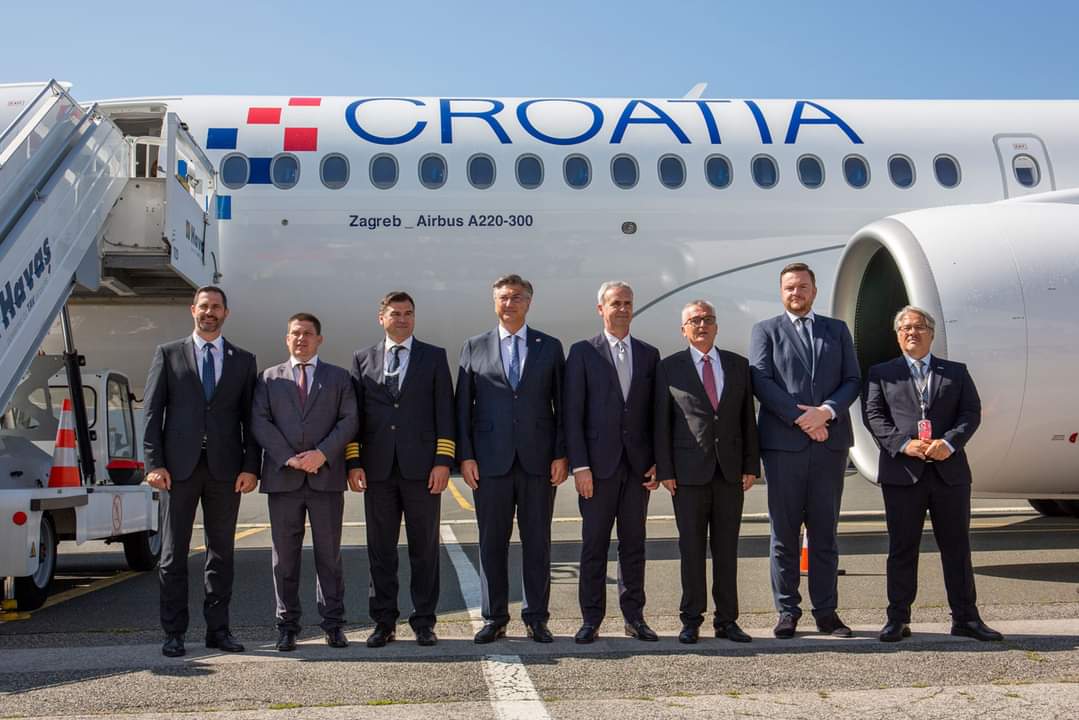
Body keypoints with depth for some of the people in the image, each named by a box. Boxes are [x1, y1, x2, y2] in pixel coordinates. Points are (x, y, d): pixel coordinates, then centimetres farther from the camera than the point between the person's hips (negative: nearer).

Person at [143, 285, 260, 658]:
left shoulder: (243, 360, 12)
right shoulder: (168, 354, 8)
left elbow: (249, 416, 9)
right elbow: (151, 410, 3)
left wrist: (251, 466, -1)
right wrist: (154, 463, -6)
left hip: (225, 468, 1)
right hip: (179, 467, -1)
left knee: (221, 552, 6)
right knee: (173, 553, 2)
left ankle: (218, 629, 14)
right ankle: (173, 633, 9)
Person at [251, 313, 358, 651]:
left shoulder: (338, 377, 12)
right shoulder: (269, 378, 12)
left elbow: (348, 420, 2)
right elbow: (259, 422, 2)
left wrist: (323, 453, -13)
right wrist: (289, 458, -11)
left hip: (326, 477, 0)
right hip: (283, 479, 1)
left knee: (329, 555, 3)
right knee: (285, 557, 4)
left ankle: (333, 623, 10)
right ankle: (287, 626, 11)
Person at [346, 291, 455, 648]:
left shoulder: (434, 357, 7)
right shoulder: (362, 359, 12)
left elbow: (445, 412, 2)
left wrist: (443, 462, -6)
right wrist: (353, 462, 0)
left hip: (421, 468, -1)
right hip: (378, 469, 1)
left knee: (424, 548, 3)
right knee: (380, 549, 6)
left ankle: (424, 621, 12)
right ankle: (383, 622, 14)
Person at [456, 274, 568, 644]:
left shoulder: (550, 347, 7)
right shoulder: (475, 347, 8)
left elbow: (561, 404, 6)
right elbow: (463, 406, 6)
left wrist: (562, 454, -2)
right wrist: (465, 455, -2)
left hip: (538, 460, 0)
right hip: (490, 460, 0)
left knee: (537, 542, 5)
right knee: (492, 542, 5)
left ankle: (537, 617, 15)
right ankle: (494, 618, 16)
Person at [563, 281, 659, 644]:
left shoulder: (649, 354, 11)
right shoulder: (583, 352, 2)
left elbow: (655, 412, 11)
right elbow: (572, 413, -3)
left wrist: (658, 461, 2)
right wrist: (579, 465, -10)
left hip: (638, 464, 3)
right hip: (598, 464, -3)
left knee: (634, 544, 8)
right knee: (594, 544, 1)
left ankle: (634, 616, 16)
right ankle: (591, 619, 9)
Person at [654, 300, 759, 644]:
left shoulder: (738, 365, 11)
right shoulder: (669, 368, 3)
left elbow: (748, 418, 10)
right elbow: (661, 422, 1)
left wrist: (751, 465, 4)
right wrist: (664, 470, -5)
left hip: (730, 471, 3)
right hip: (689, 472, -2)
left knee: (727, 548, 7)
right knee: (691, 548, 2)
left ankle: (727, 619, 14)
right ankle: (691, 620, 10)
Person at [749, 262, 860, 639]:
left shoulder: (837, 330, 16)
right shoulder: (765, 331, 8)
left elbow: (853, 380, 7)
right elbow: (761, 382, -4)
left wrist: (826, 411, -11)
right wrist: (800, 418, -13)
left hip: (830, 442, 2)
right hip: (782, 443, -2)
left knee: (825, 533, 6)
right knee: (784, 534, 2)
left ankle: (826, 611, 12)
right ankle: (787, 611, 8)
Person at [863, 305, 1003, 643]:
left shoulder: (956, 372, 14)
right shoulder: (881, 373, 10)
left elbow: (972, 413, 4)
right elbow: (874, 416, 0)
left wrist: (950, 442, -13)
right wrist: (903, 444, -15)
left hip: (949, 470, 1)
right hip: (902, 472, -1)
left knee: (956, 546, 6)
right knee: (902, 548, 3)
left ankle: (965, 617, 14)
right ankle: (897, 618, 10)